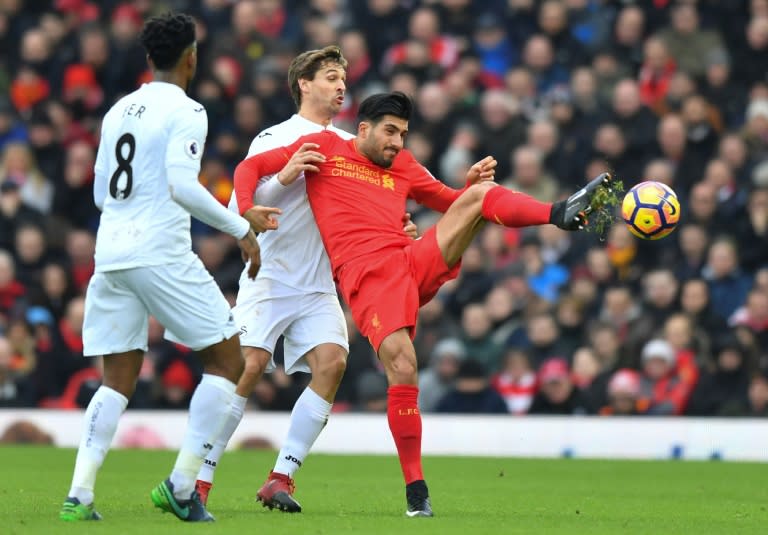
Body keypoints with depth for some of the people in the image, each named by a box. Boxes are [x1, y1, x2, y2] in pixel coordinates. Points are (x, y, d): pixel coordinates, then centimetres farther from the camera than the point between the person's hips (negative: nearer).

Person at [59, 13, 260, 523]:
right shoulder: (186, 112, -6)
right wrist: (242, 229, -10)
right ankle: (182, 484, -5)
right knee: (227, 361, 4)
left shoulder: (119, 111, 16)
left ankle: (79, 495, -3)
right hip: (161, 254, -7)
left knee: (118, 380, 10)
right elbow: (182, 186, -18)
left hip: (110, 253, 7)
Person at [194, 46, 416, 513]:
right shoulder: (274, 138, -3)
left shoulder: (350, 145, 13)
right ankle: (200, 478, -7)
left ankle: (281, 478, -10)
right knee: (249, 365, -17)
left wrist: (396, 229, -2)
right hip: (269, 279, -5)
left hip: (318, 287, 5)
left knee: (332, 362, -15)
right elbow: (243, 201, -10)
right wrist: (288, 175, -28)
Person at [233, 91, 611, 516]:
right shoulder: (324, 148, 12)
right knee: (402, 366, -22)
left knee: (481, 193, -9)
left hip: (415, 263, 5)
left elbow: (453, 202, 32)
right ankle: (415, 489, -12)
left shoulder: (403, 166, 23)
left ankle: (562, 213, -31)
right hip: (367, 277, -5)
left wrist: (473, 184, 9)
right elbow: (249, 168, 13)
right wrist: (245, 213, -7)